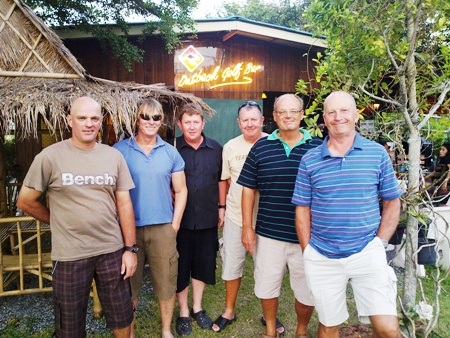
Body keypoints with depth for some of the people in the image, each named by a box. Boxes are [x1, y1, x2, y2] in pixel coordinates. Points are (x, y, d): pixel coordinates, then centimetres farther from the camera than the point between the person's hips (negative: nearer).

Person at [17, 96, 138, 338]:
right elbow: (26, 201, 1)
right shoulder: (50, 156, -8)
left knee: (122, 318, 17)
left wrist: (130, 248, 0)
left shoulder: (114, 156, 1)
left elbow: (124, 204, 2)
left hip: (112, 251, 2)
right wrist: (60, 222, 6)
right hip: (69, 255, -2)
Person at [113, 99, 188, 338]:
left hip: (163, 228, 1)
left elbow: (180, 191, 6)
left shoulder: (170, 152, 4)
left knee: (166, 282, 10)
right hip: (129, 227, -1)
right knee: (128, 283, 14)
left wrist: (175, 224, -1)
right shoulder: (119, 150, -2)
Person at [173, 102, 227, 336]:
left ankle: (197, 307, 36)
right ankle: (183, 312, 30)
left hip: (207, 218, 3)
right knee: (181, 265, 9)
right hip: (180, 218, -2)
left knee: (203, 263, 14)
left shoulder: (216, 149, 3)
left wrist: (221, 207, 8)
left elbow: (221, 180, 11)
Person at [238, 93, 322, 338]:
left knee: (308, 292, 14)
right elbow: (248, 188, 3)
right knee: (267, 287, 16)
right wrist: (247, 227, 0)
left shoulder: (318, 148, -1)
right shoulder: (261, 148, 1)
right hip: (268, 234, 1)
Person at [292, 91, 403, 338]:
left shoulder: (377, 153, 0)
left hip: (367, 253, 0)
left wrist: (380, 242, -3)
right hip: (322, 259, 1)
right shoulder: (310, 160, 0)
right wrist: (308, 251, -1)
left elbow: (392, 202, 6)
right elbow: (302, 209, 3)